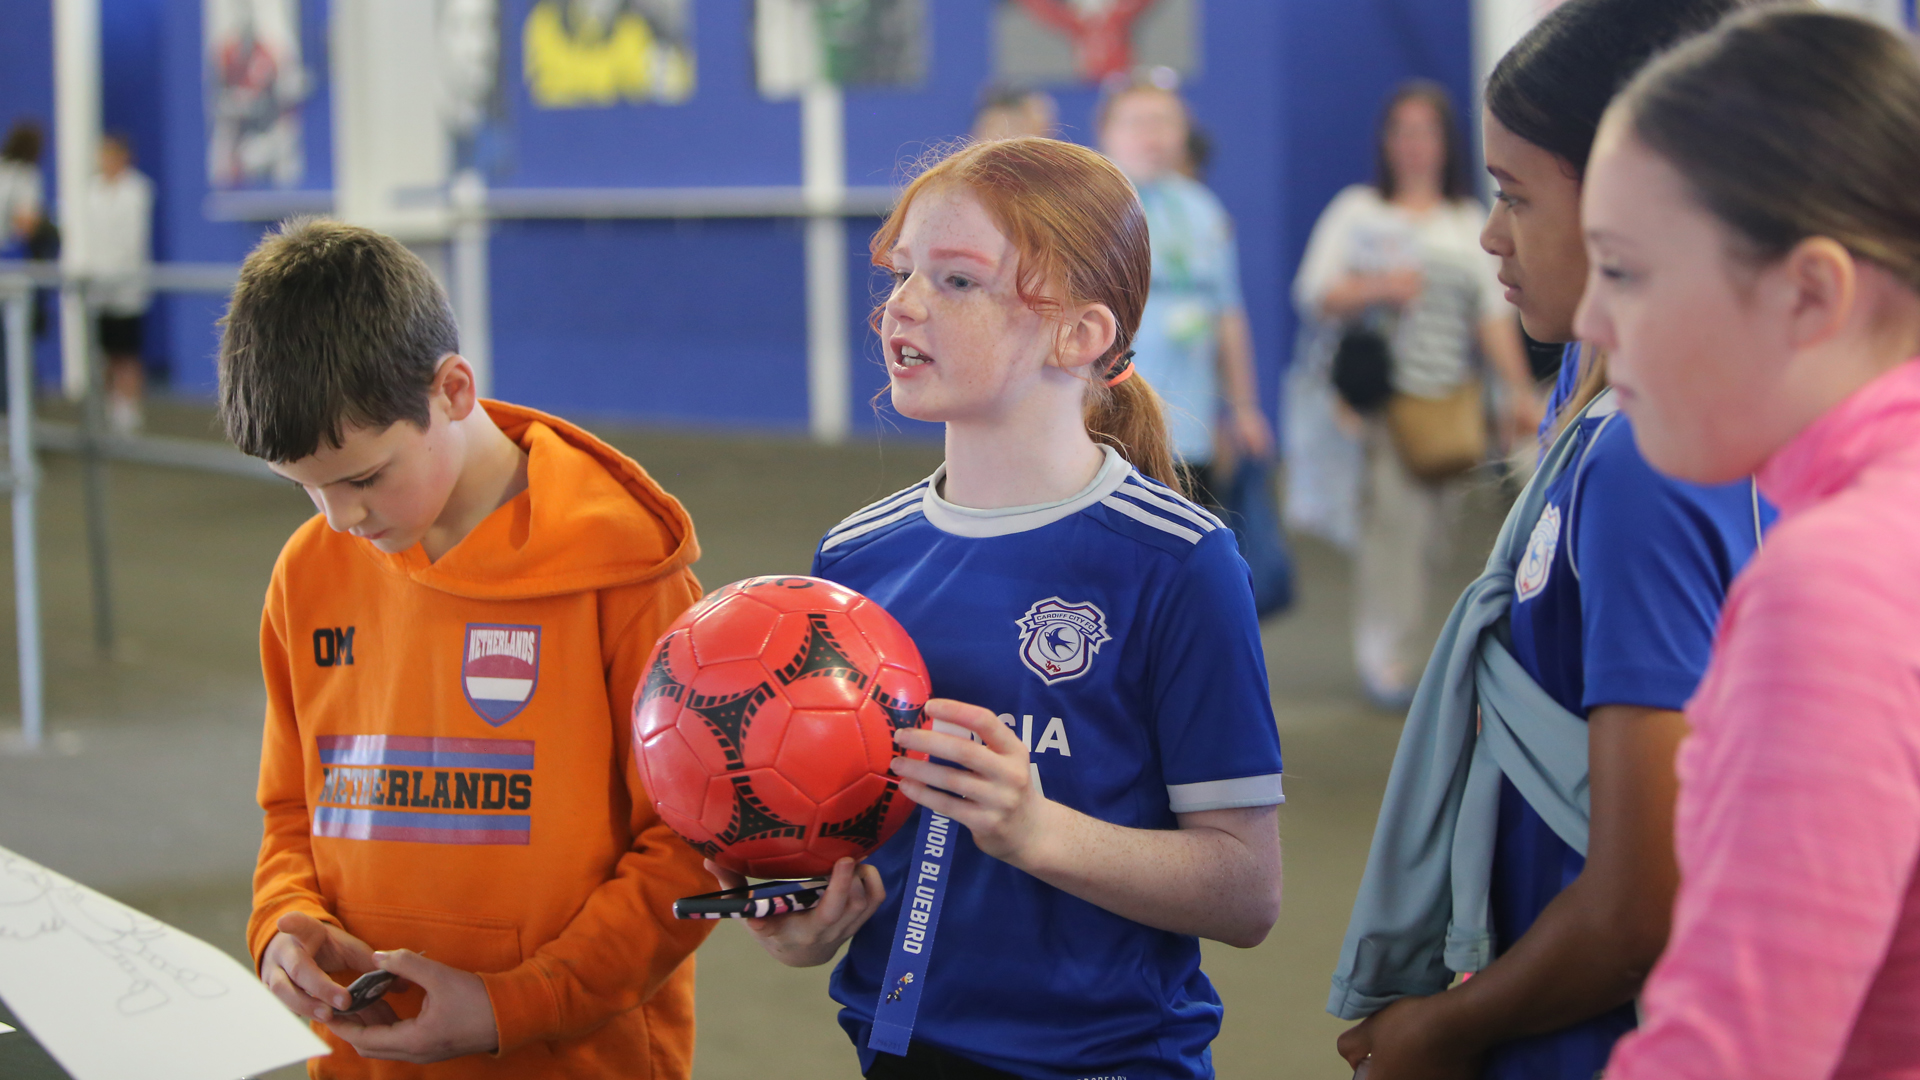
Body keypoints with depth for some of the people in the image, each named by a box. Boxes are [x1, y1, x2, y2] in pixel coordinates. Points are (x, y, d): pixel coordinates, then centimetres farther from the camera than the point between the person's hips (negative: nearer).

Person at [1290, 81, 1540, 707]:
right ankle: (1380, 654, -16)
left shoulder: (1471, 222, 16)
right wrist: (1376, 288, -12)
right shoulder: (1356, 211, 10)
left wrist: (1519, 388, 5)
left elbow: (1494, 314, 13)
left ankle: (1393, 641, 11)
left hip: (1449, 397, 3)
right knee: (1389, 512, -16)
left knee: (1433, 521, 0)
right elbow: (1313, 293, 5)